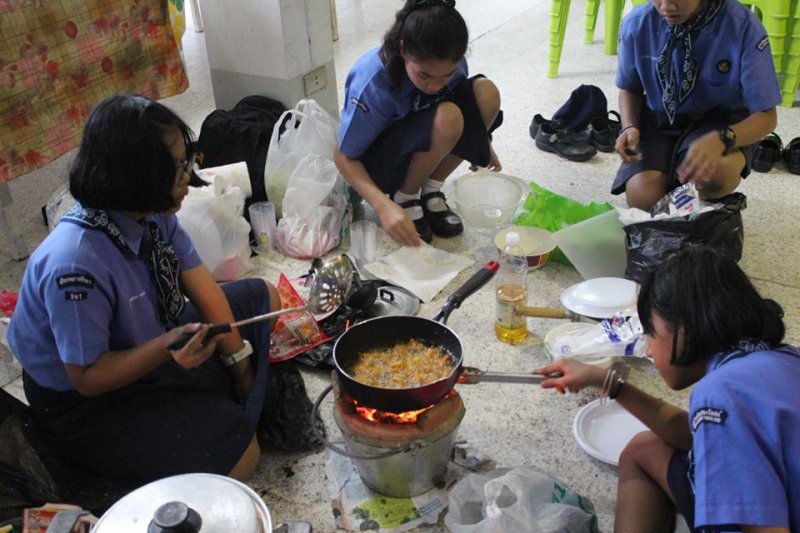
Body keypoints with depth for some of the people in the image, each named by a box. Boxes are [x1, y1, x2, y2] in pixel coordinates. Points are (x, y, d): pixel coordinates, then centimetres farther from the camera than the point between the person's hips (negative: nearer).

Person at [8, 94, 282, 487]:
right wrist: (165, 348, -40)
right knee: (238, 458, -20)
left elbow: (202, 288, -4)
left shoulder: (154, 214, -15)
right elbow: (87, 377, -26)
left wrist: (242, 364, -3)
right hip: (86, 402, -8)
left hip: (150, 341, 8)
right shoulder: (75, 264, -36)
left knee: (263, 298, 10)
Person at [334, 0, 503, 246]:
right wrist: (384, 206, -38)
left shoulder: (447, 64, -17)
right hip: (378, 161, -6)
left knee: (485, 93, -19)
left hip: (423, 147, 6)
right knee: (446, 119, -35)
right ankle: (405, 198, -9)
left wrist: (481, 145, 15)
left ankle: (430, 191, -5)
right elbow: (344, 157, -25)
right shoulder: (372, 84, -34)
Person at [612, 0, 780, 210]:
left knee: (716, 172, -36)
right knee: (643, 198, -26)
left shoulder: (744, 27, -20)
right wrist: (630, 127, -15)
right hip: (659, 122, 2)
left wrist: (720, 139, -37)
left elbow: (766, 115, -16)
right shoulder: (637, 23, -13)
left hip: (720, 123, -2)